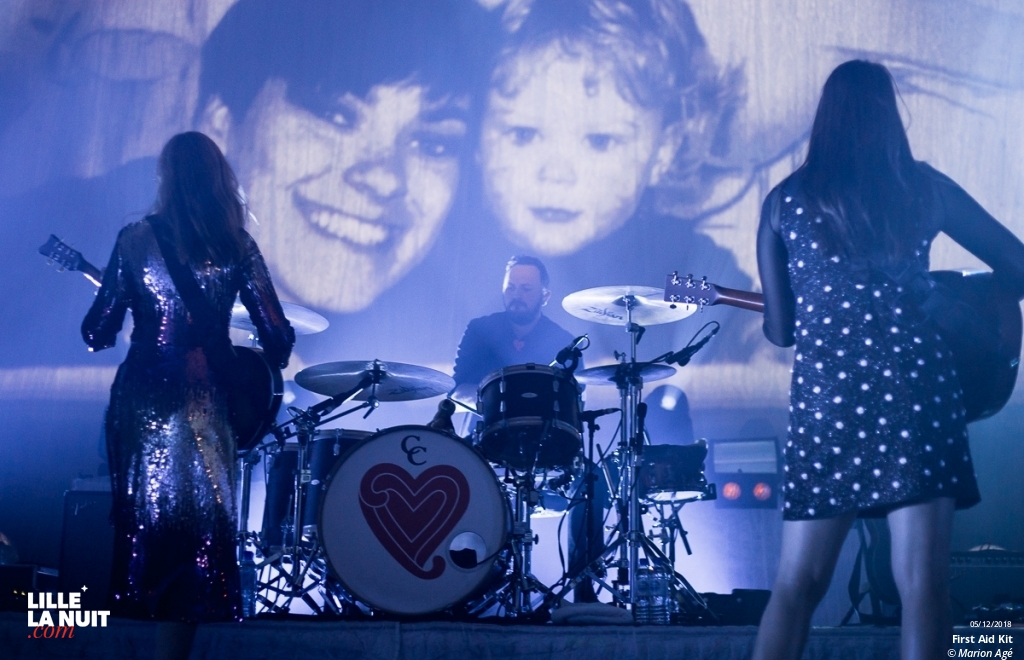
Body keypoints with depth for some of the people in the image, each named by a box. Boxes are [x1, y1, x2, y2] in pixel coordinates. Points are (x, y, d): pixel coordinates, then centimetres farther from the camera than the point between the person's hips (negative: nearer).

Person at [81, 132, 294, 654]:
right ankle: (203, 618, 18)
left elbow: (97, 333, -3)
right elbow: (277, 336, -6)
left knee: (141, 518, 12)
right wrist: (256, 373, 15)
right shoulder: (237, 245, -2)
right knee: (208, 518, 13)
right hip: (208, 401, 0)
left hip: (143, 396, 0)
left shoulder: (136, 238, -4)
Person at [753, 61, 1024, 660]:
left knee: (797, 585, 11)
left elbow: (779, 329, 8)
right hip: (917, 385, -1)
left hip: (824, 395, 1)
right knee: (923, 583, 0)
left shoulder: (784, 201, 7)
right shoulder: (925, 188, 6)